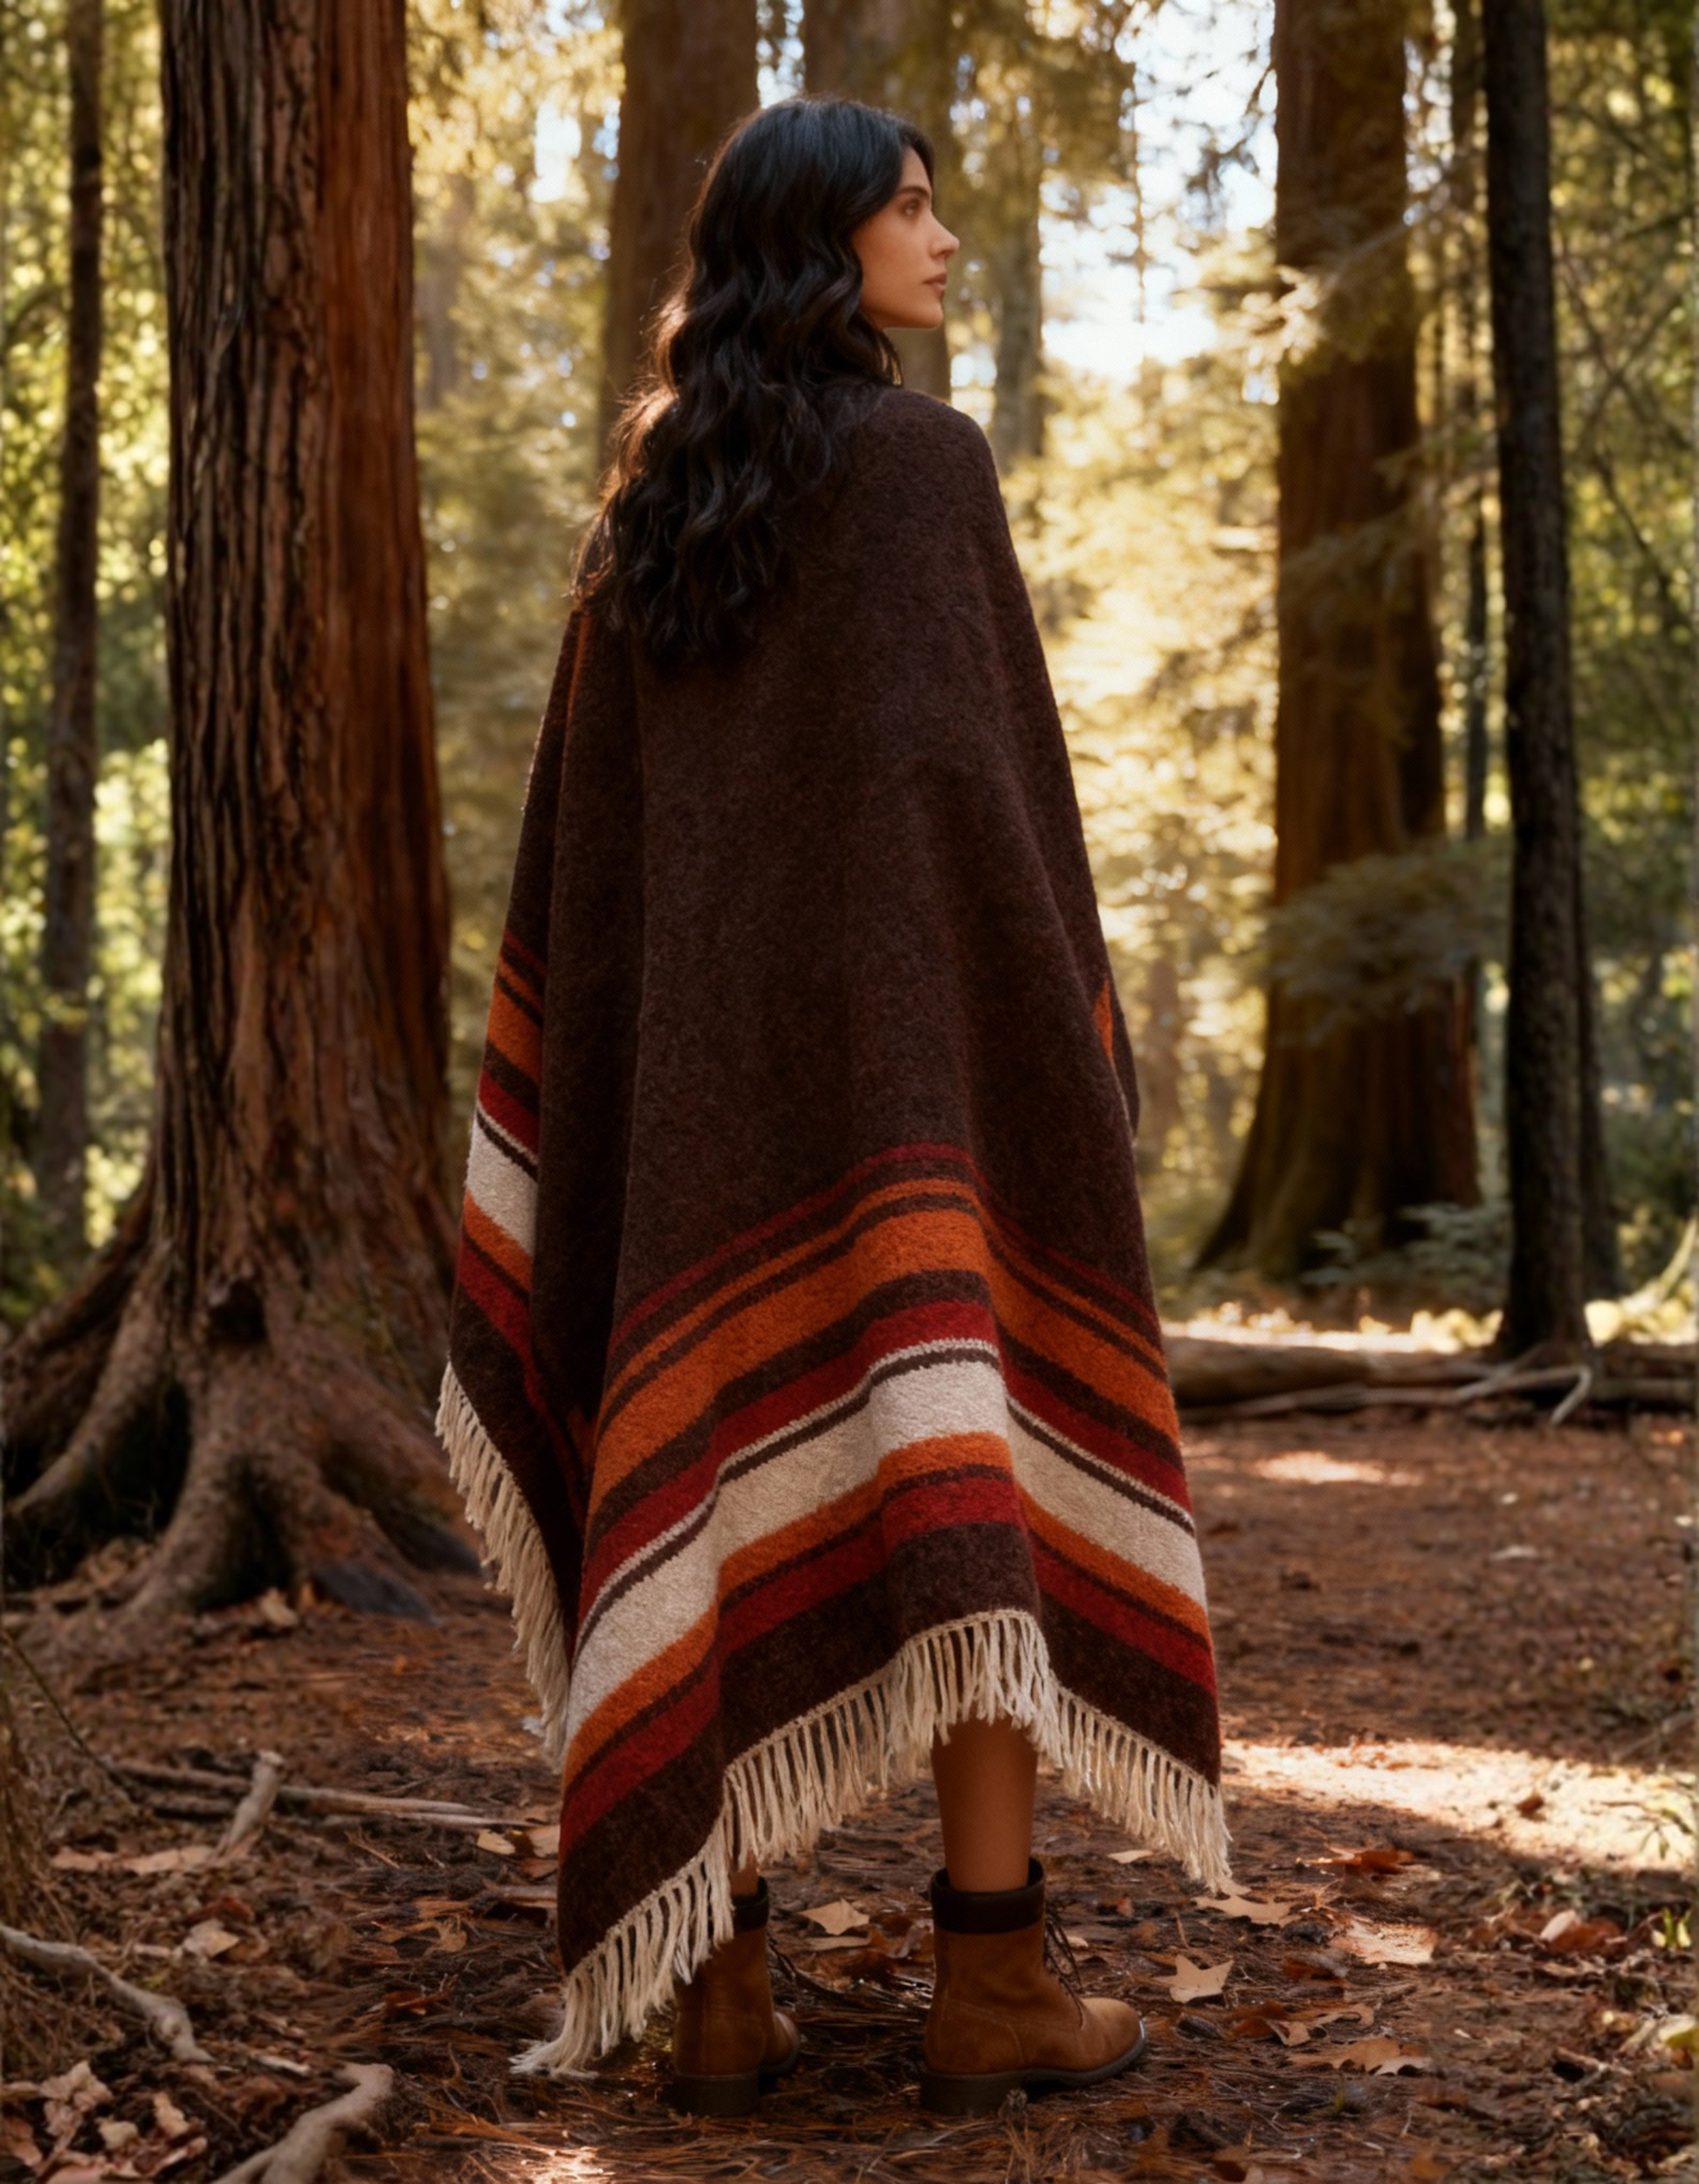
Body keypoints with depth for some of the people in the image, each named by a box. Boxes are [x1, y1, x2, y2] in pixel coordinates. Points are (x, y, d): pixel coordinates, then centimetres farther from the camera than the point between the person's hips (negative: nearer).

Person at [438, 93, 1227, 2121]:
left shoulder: (650, 496, 14)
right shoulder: (923, 457, -6)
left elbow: (578, 824, 13)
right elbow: (978, 768, -13)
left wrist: (583, 1107, 17)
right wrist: (1080, 1042, -6)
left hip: (710, 1047, 6)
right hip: (921, 1029, -6)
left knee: (736, 1496, 5)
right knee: (982, 1471, 1)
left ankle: (714, 1984, 4)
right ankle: (991, 1983, 2)